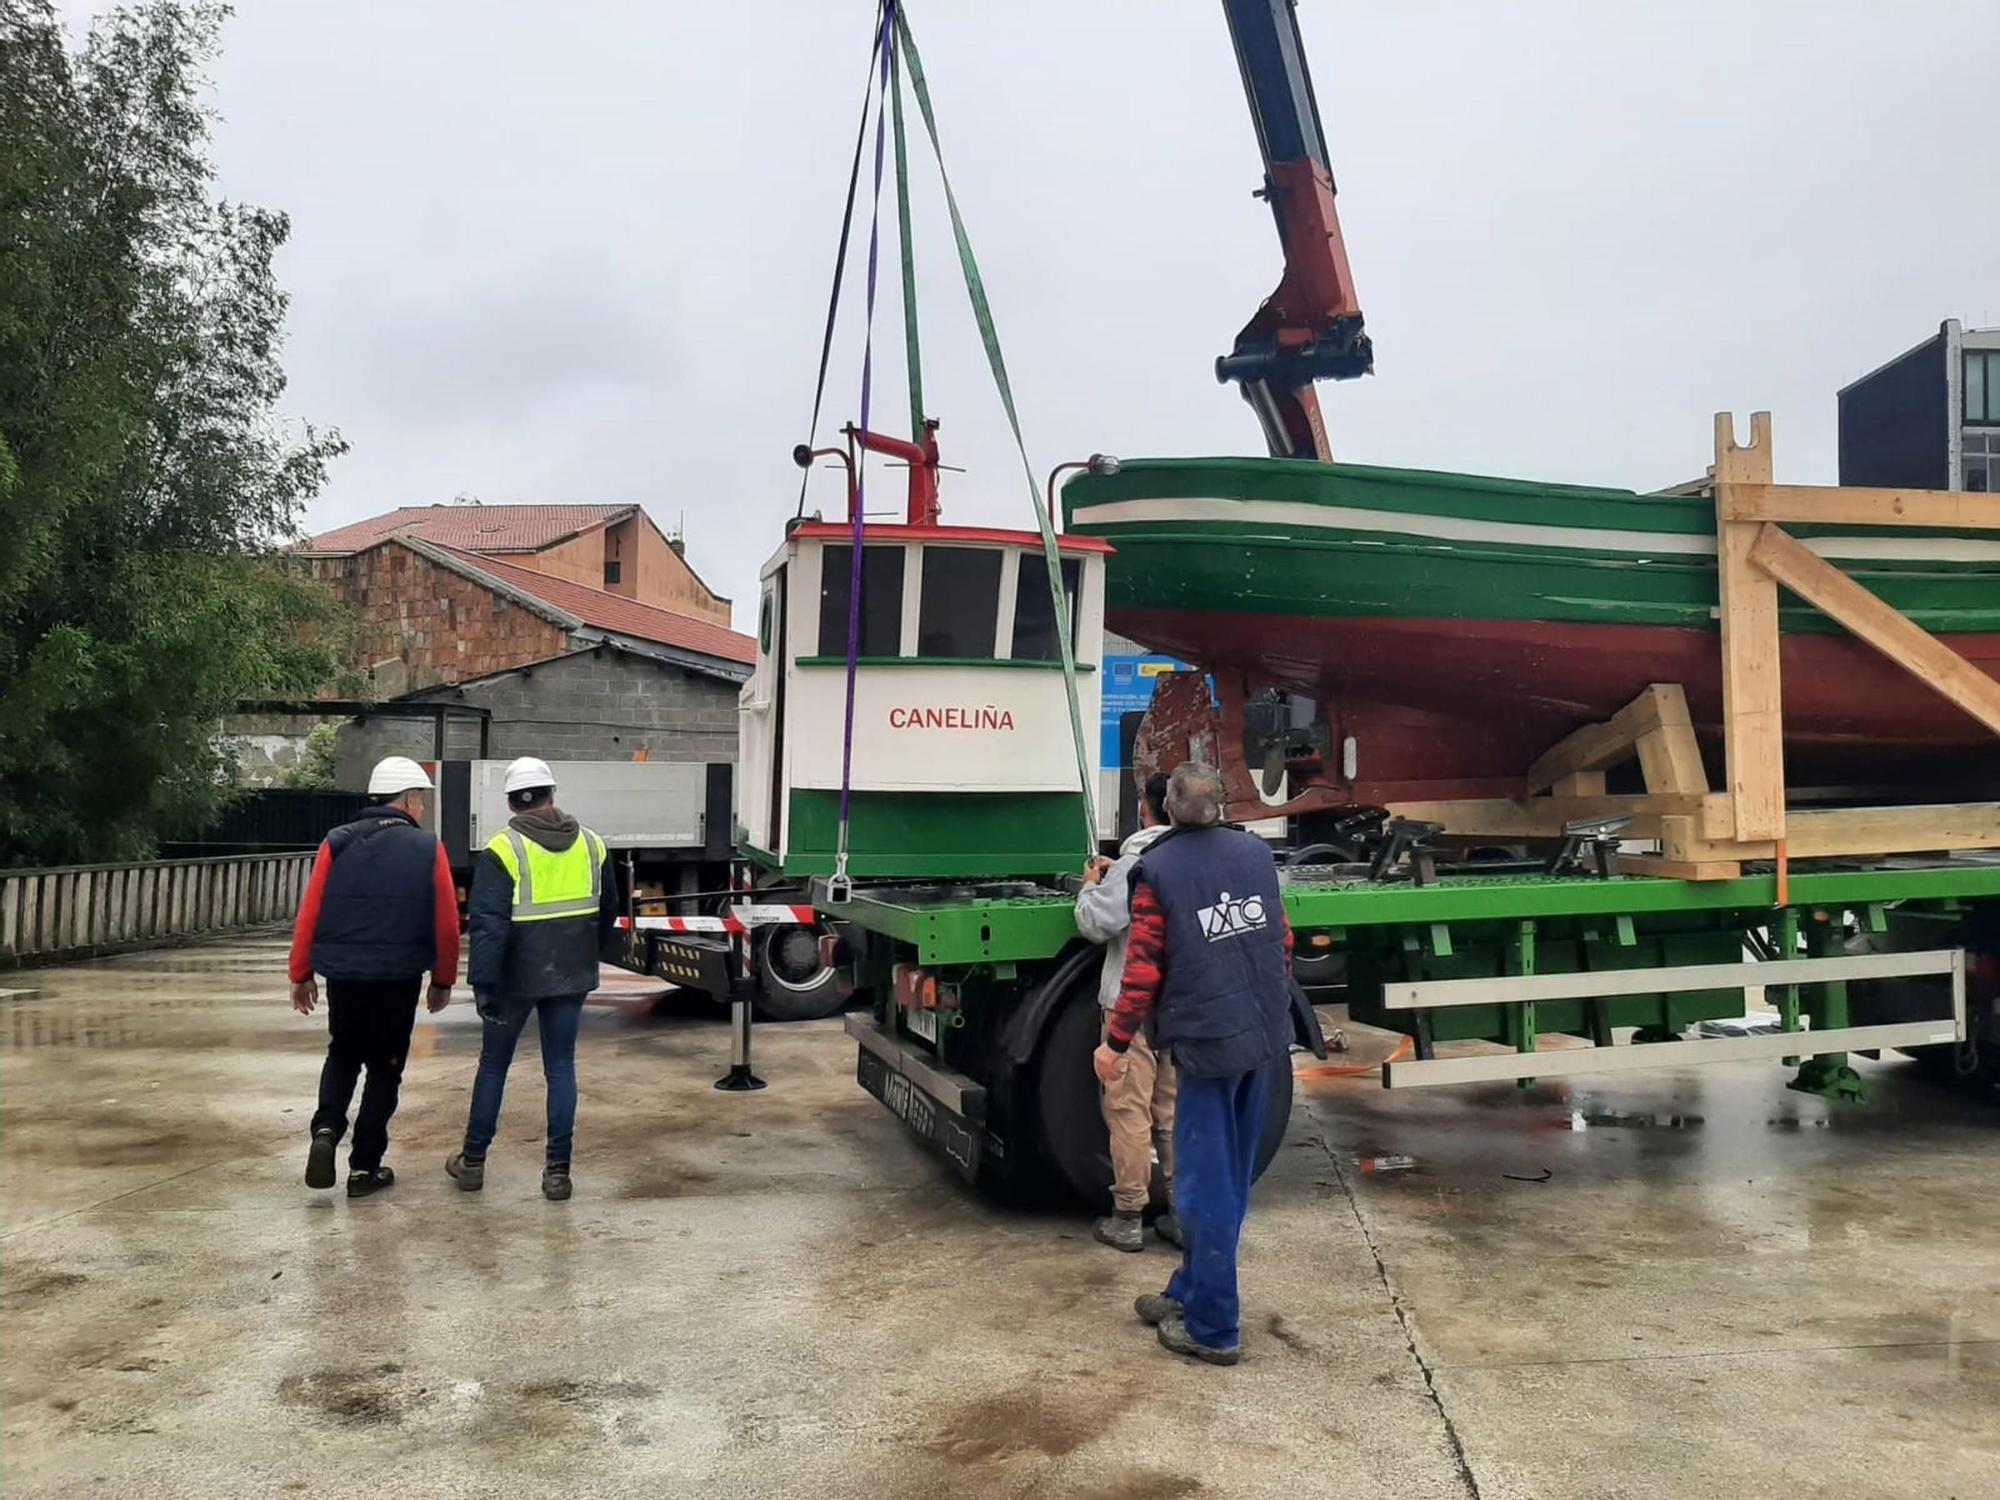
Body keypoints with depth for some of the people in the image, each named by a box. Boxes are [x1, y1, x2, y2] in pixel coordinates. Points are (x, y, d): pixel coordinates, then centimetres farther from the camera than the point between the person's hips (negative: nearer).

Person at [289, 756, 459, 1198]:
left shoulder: (336, 844, 0)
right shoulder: (428, 849, -6)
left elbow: (308, 915, 0)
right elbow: (446, 924, -6)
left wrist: (301, 975, 10)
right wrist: (442, 981, 7)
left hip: (342, 975, 3)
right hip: (397, 979, -2)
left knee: (343, 1055, 24)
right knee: (384, 1068, 11)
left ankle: (326, 1129, 2)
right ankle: (364, 1168, 13)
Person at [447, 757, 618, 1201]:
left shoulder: (503, 849, -12)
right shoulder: (590, 844, 3)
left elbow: (487, 924, -17)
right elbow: (609, 910, 13)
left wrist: (483, 982, -14)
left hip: (517, 977, -3)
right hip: (571, 977, 3)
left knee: (494, 1063, 14)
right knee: (561, 1066, 9)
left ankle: (472, 1160, 26)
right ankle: (558, 1170, 8)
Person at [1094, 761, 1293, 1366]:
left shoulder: (1158, 870, -9)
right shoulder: (1257, 853, 6)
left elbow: (1143, 968, -11)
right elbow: (1282, 941, 12)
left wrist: (1116, 1043, -1)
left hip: (1207, 1042, -6)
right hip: (1267, 1038, 6)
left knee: (1206, 1183, 2)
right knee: (1230, 1176, 16)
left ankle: (1213, 1328, 8)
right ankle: (1190, 1293, 29)